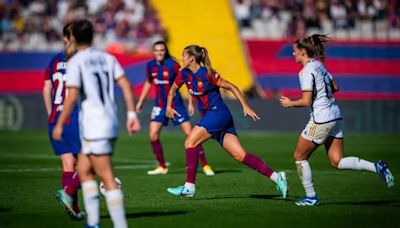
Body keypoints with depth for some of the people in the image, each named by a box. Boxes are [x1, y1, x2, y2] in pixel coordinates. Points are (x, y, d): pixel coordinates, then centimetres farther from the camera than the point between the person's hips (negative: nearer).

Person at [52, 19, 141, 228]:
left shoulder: (75, 62, -6)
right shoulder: (107, 58, 13)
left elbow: (72, 97, -12)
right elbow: (125, 85, 4)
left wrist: (59, 125, -4)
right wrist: (131, 114, 3)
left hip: (93, 127, -7)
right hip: (111, 123, 7)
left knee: (107, 179, -9)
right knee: (83, 170, 17)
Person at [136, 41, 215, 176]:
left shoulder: (172, 65, -14)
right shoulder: (150, 66, 0)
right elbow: (148, 83, 18)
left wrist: (190, 103, -11)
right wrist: (140, 102, 18)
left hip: (176, 104, -4)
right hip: (160, 105, 4)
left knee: (190, 134, -8)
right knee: (153, 135, -7)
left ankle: (205, 165, 2)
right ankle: (162, 167, 8)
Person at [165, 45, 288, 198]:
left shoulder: (207, 74, -13)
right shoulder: (184, 74, 8)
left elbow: (231, 87, -9)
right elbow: (173, 89, 26)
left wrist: (245, 106, -11)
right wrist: (169, 107, 15)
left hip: (219, 112, -7)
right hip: (208, 115, 7)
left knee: (190, 142, -15)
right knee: (239, 155, -3)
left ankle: (189, 187, -15)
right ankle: (276, 176, -5)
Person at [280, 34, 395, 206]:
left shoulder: (306, 71, -14)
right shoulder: (319, 65, 12)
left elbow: (306, 101, -18)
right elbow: (335, 87, 21)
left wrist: (290, 103, -2)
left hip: (321, 119, -9)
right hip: (335, 116, 9)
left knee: (299, 157, 8)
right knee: (337, 161, 8)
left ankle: (311, 197, 11)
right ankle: (377, 167, -5)